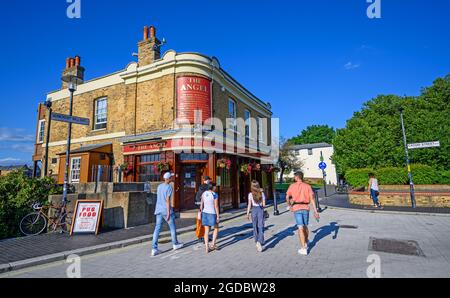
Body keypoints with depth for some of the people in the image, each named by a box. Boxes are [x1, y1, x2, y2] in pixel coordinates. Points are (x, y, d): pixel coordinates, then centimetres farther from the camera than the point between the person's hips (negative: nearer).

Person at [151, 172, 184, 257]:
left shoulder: (159, 186, 9)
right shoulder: (169, 187, -14)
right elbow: (168, 200, -19)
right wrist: (168, 213, -18)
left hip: (159, 210, 7)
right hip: (166, 210, -6)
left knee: (157, 229, 3)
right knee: (173, 227, 11)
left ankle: (154, 248, -3)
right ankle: (175, 244, 25)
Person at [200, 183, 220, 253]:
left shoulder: (203, 194, 2)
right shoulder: (215, 195, -15)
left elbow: (201, 205, 6)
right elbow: (216, 206, -16)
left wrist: (202, 214, 15)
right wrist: (218, 216, -11)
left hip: (205, 213, 5)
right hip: (212, 214, -5)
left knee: (206, 231, 9)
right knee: (216, 228, 17)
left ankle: (207, 248, 8)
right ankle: (213, 244, 11)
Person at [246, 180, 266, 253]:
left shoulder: (250, 194, -4)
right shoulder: (262, 193, -1)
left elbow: (249, 205, -5)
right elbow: (264, 204, -2)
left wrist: (247, 213, 1)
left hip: (254, 210, 0)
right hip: (260, 209, 0)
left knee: (255, 226, 14)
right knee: (261, 226, 1)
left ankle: (257, 242, 22)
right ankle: (260, 242, -15)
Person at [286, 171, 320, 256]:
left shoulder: (292, 186, 1)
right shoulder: (308, 186, 4)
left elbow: (287, 197, 5)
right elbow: (312, 199, -4)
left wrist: (290, 205, 22)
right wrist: (315, 211, -5)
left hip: (296, 208, -3)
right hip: (306, 208, 3)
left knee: (301, 228, -1)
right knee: (305, 226, 21)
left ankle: (304, 248, -2)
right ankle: (306, 242, 42)